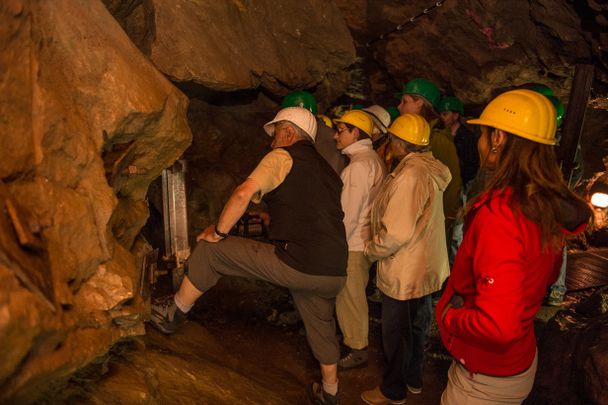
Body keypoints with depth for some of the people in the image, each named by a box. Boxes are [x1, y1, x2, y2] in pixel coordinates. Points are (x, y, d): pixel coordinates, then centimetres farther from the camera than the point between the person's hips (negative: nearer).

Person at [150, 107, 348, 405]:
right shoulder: (327, 170, 23)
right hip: (335, 273, 8)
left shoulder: (282, 156, -1)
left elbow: (244, 193, -14)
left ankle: (175, 314, 21)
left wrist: (218, 231, -1)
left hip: (296, 265, -8)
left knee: (208, 250, 6)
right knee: (321, 327, 30)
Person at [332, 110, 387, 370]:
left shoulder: (360, 164, -17)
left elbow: (349, 212, -20)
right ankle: (354, 342, 35)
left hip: (352, 244, -9)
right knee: (353, 297, 20)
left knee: (349, 298, 3)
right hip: (362, 241, 9)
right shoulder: (372, 158, 12)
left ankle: (357, 351, 18)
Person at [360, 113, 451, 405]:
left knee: (396, 334, 11)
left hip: (404, 274, -9)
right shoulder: (429, 168, 4)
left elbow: (397, 233, -30)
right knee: (415, 326, 25)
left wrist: (371, 249, -12)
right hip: (425, 268, 9)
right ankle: (413, 378, 45)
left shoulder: (409, 175, -27)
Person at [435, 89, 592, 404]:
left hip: (486, 378, -8)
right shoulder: (547, 206, -5)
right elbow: (548, 276, 13)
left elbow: (498, 325, -34)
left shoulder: (499, 214, -31)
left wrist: (448, 316, -16)